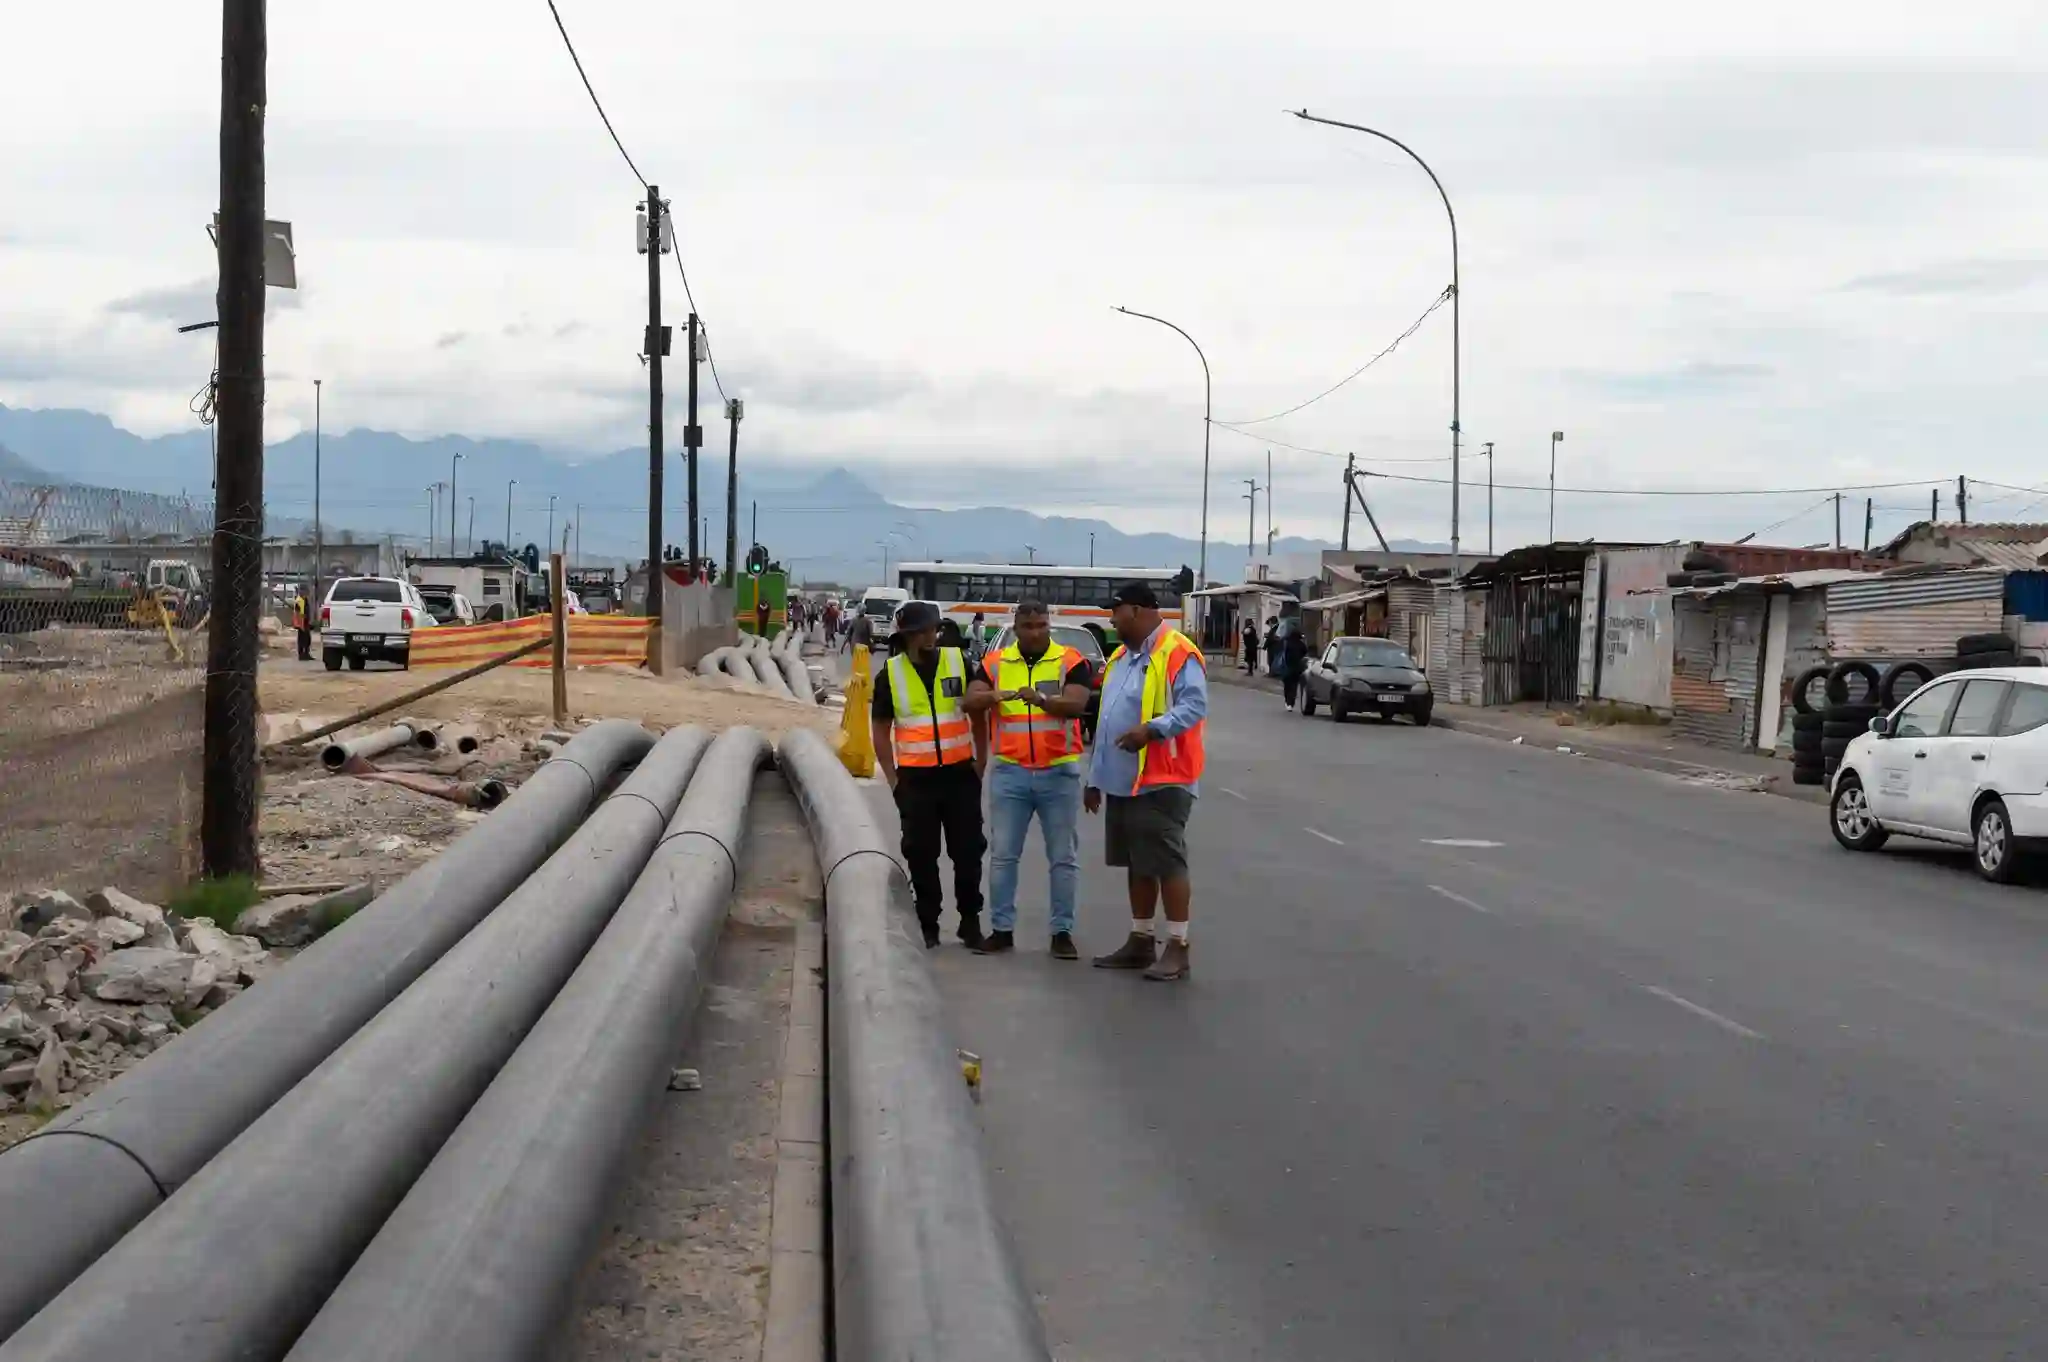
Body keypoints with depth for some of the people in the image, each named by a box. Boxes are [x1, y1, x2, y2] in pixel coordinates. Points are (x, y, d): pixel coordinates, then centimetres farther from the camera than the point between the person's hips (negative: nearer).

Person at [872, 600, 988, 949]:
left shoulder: (959, 663, 1)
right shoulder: (891, 673, 0)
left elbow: (979, 716, 9)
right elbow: (881, 730, 6)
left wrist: (980, 763, 3)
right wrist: (893, 779, 0)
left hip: (960, 774, 0)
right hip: (915, 778, 0)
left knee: (968, 851, 4)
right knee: (921, 855, 5)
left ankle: (970, 920, 15)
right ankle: (927, 925, 15)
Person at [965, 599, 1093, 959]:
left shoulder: (1072, 662, -3)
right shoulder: (994, 663, 4)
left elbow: (1076, 704, -17)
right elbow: (971, 701, -7)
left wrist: (1041, 700, -37)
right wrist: (998, 695, -29)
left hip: (1059, 773, -2)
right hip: (1009, 772, 2)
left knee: (1064, 857, 4)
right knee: (1002, 855, 6)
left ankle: (1062, 932, 12)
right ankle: (1001, 929, 15)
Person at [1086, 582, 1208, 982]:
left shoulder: (1177, 653, -11)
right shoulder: (1120, 657, 18)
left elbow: (1194, 705, -20)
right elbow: (1107, 721, 21)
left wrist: (1152, 728, -31)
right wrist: (1095, 777, 19)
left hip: (1162, 781, -9)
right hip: (1122, 780, 9)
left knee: (1167, 862, -7)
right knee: (1137, 864, 14)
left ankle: (1177, 948, -3)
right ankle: (1141, 941, 22)